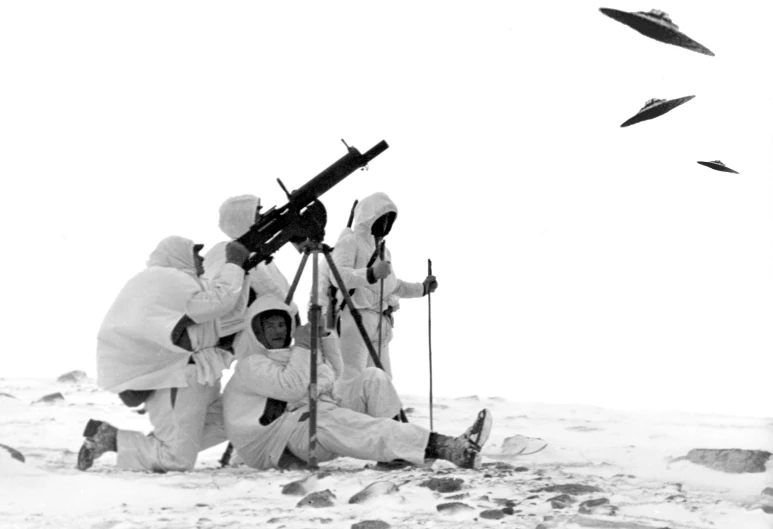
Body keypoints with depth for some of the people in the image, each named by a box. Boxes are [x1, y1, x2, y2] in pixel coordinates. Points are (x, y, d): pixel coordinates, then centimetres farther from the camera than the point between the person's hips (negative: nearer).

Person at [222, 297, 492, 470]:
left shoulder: (289, 354, 27)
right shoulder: (250, 366, -1)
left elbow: (333, 374, 21)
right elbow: (291, 388, -17)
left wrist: (325, 335, 9)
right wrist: (301, 347, -10)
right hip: (285, 443, -9)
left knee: (372, 378, -6)